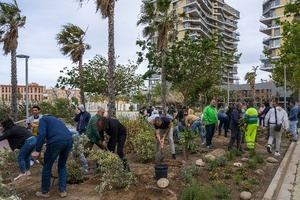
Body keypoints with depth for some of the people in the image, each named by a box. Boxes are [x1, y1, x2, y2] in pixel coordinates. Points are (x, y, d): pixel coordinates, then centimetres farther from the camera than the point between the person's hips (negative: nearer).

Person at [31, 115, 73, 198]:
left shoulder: (43, 119, 20)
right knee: (62, 166, 25)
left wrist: (37, 150, -2)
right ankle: (63, 191, 25)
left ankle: (44, 192, 28)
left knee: (47, 167, 15)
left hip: (56, 141, -6)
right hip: (69, 140, 6)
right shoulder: (57, 120, 39)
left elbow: (42, 134, -1)